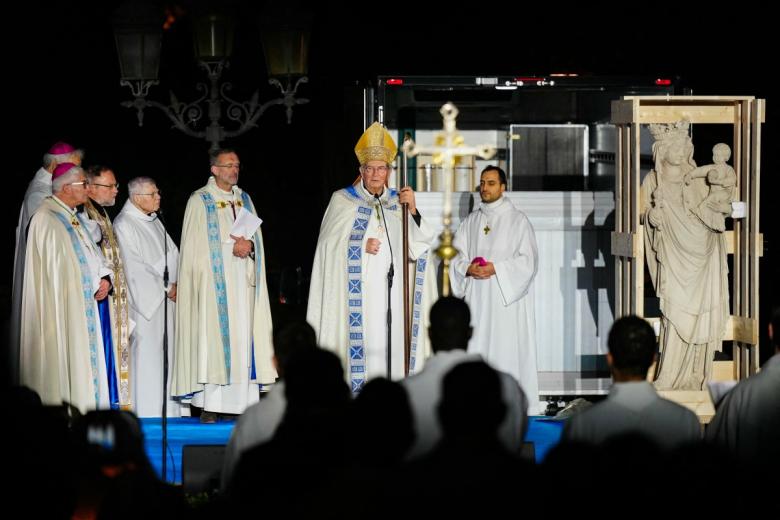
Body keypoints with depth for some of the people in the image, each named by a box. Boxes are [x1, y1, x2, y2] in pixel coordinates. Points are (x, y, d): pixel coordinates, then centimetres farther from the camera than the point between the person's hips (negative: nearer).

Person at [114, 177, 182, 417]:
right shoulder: (124, 225, -11)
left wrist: (174, 284, -1)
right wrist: (166, 288, -12)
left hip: (165, 300, 8)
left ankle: (167, 407, 10)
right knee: (146, 352, -8)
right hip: (144, 300, -8)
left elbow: (171, 253, 16)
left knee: (167, 350, 7)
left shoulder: (154, 221, 15)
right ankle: (147, 409, -4)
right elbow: (135, 268, -15)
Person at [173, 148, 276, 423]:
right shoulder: (199, 201, 0)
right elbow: (194, 247, -4)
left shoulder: (244, 200, 17)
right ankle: (209, 406, -11)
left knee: (243, 338, -1)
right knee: (213, 338, -10)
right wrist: (234, 245, -10)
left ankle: (242, 402, -1)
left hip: (243, 281, 5)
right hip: (214, 281, -5)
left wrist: (249, 245, -7)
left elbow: (258, 237, 15)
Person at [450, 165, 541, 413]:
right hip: (477, 299, 4)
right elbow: (455, 254, 12)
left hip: (507, 298, -4)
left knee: (507, 351, -8)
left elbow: (527, 260, -6)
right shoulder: (471, 221, 15)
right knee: (477, 348, -1)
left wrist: (496, 269, -16)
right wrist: (468, 268, -9)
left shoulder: (517, 220, 1)